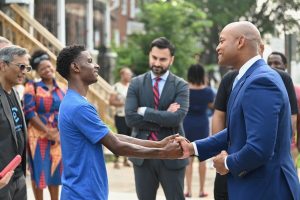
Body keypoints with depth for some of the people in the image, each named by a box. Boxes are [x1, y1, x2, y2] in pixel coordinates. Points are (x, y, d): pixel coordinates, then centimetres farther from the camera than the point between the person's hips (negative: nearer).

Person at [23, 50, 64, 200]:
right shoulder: (32, 87, -5)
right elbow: (29, 113, -12)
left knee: (55, 171, 10)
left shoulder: (61, 89, 8)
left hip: (58, 136, 4)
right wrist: (48, 132, -15)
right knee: (39, 171, 1)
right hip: (39, 136, -4)